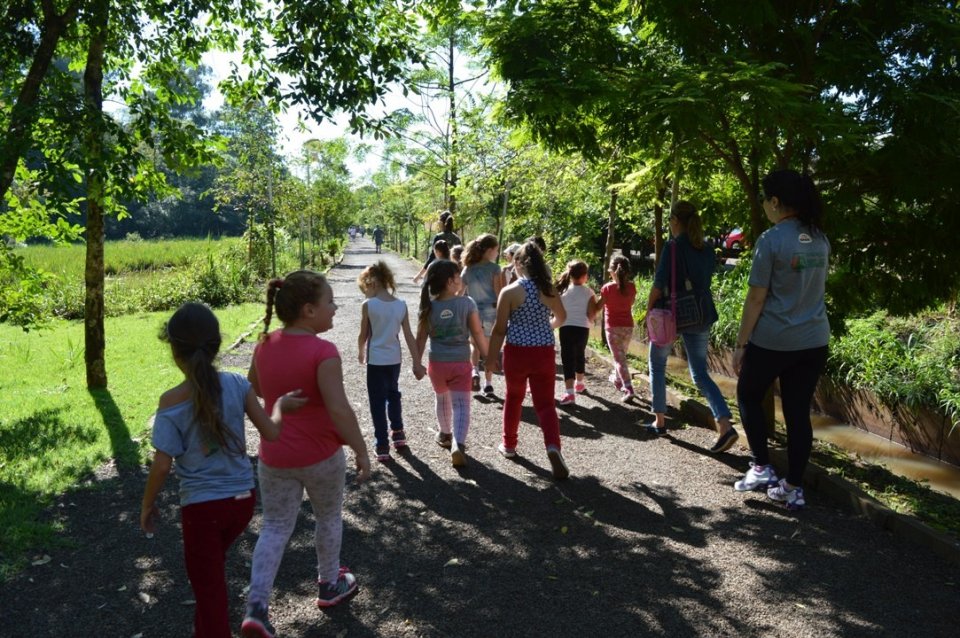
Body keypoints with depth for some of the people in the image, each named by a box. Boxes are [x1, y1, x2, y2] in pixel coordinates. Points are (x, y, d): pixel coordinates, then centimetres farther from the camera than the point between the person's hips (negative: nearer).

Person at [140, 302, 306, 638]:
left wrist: (147, 505, 3)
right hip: (243, 498, 5)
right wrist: (281, 405, 13)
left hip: (202, 506, -5)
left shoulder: (172, 401, -16)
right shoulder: (236, 384, -8)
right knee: (213, 569, 30)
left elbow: (162, 465, -13)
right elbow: (271, 433, -6)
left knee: (208, 588, 12)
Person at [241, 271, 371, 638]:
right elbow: (339, 409, -25)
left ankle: (256, 608, 4)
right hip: (321, 455, -4)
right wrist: (361, 451, -15)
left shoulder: (265, 345, -2)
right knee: (329, 518, 19)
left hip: (274, 456, 5)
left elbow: (253, 390, 13)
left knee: (275, 528, 13)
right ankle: (329, 585, 37)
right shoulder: (323, 352, -23)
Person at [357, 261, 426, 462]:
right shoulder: (401, 305, -3)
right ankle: (398, 433, 32)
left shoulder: (368, 305, -13)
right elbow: (409, 337, -2)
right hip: (394, 359, 4)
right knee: (393, 395, 26)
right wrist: (416, 363, 3)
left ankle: (383, 446, 6)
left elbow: (363, 335, -5)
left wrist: (361, 353, 15)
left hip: (376, 361, -4)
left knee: (378, 403, 4)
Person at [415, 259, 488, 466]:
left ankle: (444, 434, 43)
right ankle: (458, 445, -18)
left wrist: (417, 362, 11)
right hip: (461, 363, -3)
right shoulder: (467, 303, -11)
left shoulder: (428, 307, -5)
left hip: (437, 363, 3)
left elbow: (421, 338, 0)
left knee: (442, 399, 25)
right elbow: (478, 334, -8)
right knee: (461, 404, -1)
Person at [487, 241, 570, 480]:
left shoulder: (510, 292, -11)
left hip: (517, 352, -2)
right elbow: (562, 318, 18)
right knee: (545, 403, 6)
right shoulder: (550, 291, 1)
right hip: (544, 352, 2)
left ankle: (509, 445, 33)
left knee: (513, 398, 20)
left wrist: (491, 356, 2)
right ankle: (553, 446, -16)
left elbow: (500, 329, -9)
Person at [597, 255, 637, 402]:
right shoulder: (631, 287, -2)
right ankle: (617, 379, 43)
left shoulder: (607, 288, -13)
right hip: (628, 326, 4)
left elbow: (598, 307, -6)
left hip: (613, 327, -4)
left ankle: (629, 389, -15)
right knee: (621, 355, 23)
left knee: (619, 358, -5)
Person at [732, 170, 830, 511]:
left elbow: (756, 299, -14)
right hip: (814, 341, 6)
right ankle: (793, 488, 16)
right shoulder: (820, 239, 6)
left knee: (749, 397, 17)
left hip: (772, 340, -6)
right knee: (798, 412, 10)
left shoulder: (771, 240, -15)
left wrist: (741, 344, -7)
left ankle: (761, 468, 17)